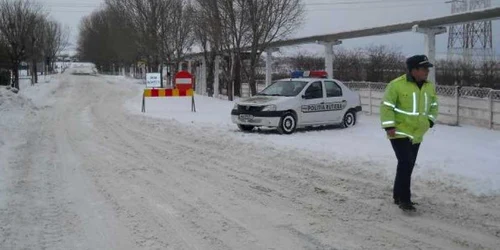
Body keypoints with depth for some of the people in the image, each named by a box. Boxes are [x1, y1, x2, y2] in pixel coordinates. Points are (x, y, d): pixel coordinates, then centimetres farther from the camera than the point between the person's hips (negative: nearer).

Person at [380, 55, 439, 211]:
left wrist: (430, 121, 9)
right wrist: (389, 126, -17)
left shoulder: (429, 87, 7)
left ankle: (398, 196, 25)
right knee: (405, 164, -15)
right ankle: (404, 199, -8)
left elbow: (433, 106, 22)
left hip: (416, 135, 7)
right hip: (400, 133, -7)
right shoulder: (397, 85, -14)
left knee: (408, 165, 12)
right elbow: (386, 106, -12)